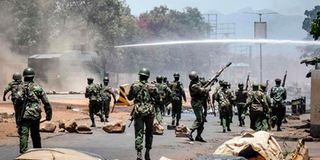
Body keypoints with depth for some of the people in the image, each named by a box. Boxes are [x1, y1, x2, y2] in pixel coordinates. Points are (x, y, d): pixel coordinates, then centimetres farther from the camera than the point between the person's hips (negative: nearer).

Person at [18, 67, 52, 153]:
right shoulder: (38, 88, 3)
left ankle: (23, 153, -16)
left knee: (23, 134, -4)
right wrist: (49, 114, 10)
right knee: (35, 135, 15)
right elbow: (46, 102, 2)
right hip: (36, 115, 2)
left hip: (24, 115, -2)